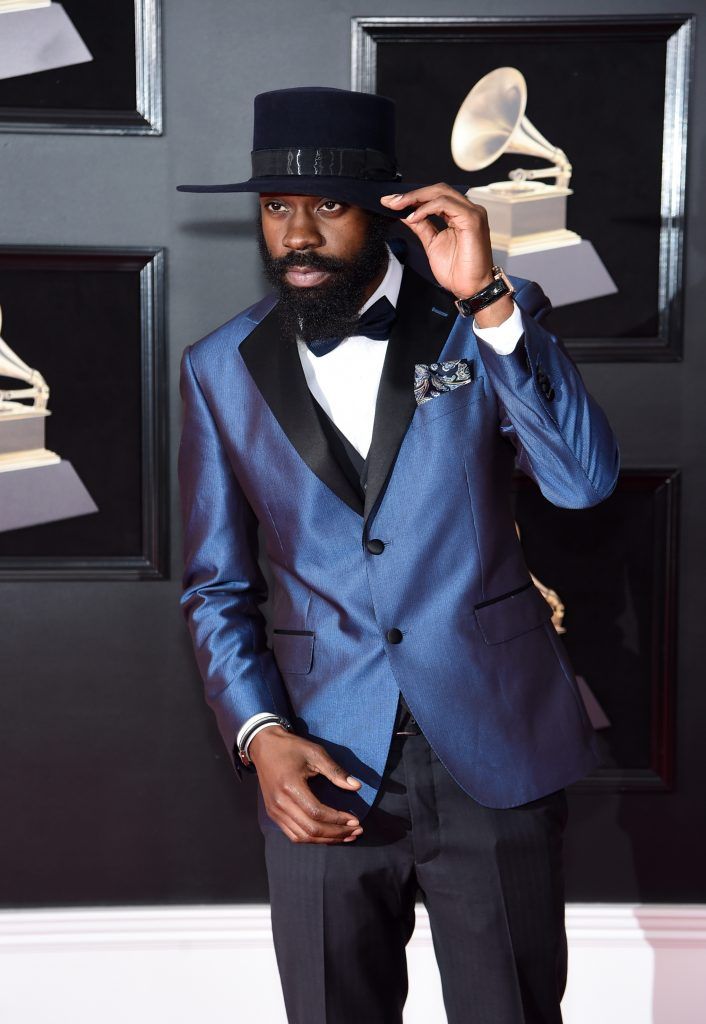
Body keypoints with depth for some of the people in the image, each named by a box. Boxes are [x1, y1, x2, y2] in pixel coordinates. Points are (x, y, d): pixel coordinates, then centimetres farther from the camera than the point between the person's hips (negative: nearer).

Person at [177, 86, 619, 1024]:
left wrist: (487, 301, -24)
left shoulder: (490, 323, -1)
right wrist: (259, 733, -6)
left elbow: (586, 480, -16)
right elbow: (218, 583, 8)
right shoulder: (222, 368, 4)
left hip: (492, 750, -1)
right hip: (324, 769, 1)